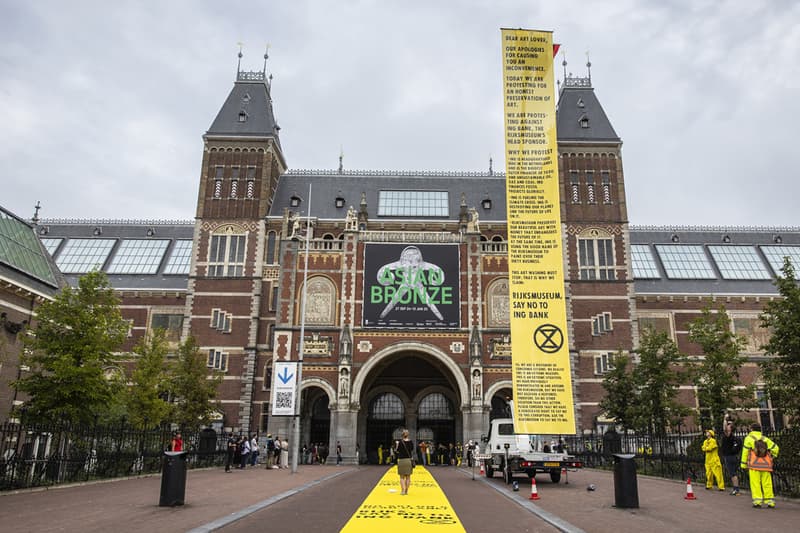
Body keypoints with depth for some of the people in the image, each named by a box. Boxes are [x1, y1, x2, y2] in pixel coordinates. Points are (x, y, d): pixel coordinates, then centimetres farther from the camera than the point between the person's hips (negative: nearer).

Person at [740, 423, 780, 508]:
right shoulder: (765, 439, 12)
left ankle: (757, 501, -7)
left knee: (755, 483, -1)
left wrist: (743, 464, 4)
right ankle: (770, 502, 6)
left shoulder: (749, 438, 2)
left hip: (754, 465, -3)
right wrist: (772, 457, 18)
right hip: (765, 465, 3)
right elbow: (775, 448, 4)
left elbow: (745, 452, -1)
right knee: (767, 483, 8)